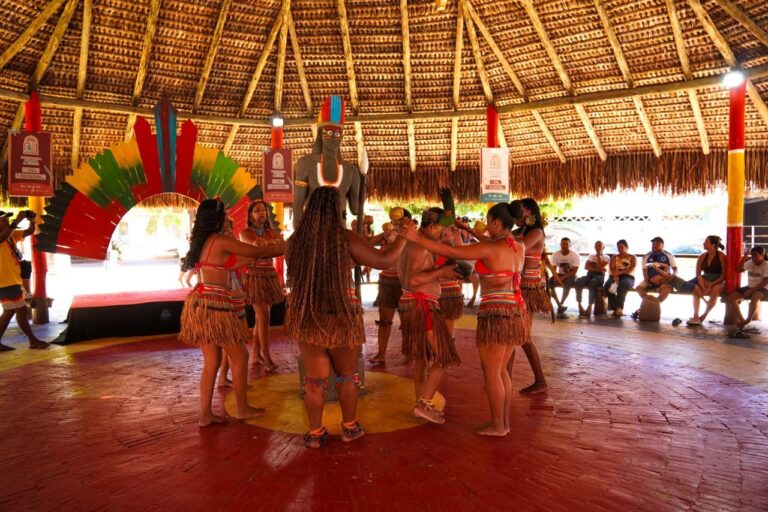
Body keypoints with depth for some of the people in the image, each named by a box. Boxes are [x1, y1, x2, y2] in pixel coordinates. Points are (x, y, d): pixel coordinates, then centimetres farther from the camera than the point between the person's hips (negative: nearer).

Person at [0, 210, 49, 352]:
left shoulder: (12, 235, 13)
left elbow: (29, 232, 13)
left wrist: (32, 220, -7)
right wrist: (17, 221, -38)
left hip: (12, 280, 10)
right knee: (21, 310, -2)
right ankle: (33, 340, 6)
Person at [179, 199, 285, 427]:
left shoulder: (199, 242, 13)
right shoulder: (220, 241, -13)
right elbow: (258, 252, -8)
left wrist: (267, 249, 26)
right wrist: (283, 248, 9)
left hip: (200, 303, 9)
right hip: (216, 305, -8)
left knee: (211, 361, 14)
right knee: (240, 356, 8)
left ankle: (205, 414, 18)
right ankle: (242, 408, 21)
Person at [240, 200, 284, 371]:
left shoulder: (271, 232, 10)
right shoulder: (245, 233, -3)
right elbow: (249, 243, -25)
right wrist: (257, 242, -46)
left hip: (269, 276, 5)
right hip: (255, 277, -5)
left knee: (260, 318, 10)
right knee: (264, 318, -10)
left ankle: (255, 354, 19)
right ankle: (267, 358, -5)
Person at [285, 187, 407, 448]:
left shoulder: (296, 240, -4)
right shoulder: (345, 239, -14)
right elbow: (384, 261, -6)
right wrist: (403, 237, 9)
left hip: (306, 317, 3)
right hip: (341, 317, -3)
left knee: (314, 378, 14)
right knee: (347, 375, 17)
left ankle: (315, 433, 23)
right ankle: (349, 427, 30)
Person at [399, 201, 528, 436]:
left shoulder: (489, 248, -15)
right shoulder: (520, 248, 8)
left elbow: (450, 252, -15)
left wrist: (417, 238, -10)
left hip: (496, 313, -8)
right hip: (515, 311, 8)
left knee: (491, 373, 5)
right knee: (500, 371, 17)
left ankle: (497, 425, 14)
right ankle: (504, 422, 24)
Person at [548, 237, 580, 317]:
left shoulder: (575, 255, -14)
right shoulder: (555, 254, -5)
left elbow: (574, 271, -18)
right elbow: (553, 269, -5)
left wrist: (563, 278, -28)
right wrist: (556, 277, -26)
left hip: (571, 275, -3)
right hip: (560, 274, 3)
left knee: (567, 282, -37)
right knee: (549, 282, -24)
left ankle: (561, 304, -24)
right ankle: (559, 305, -20)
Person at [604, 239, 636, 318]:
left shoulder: (632, 257, 12)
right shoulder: (614, 257, 21)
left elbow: (631, 269, -6)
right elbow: (611, 268, 3)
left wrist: (619, 273, -19)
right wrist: (615, 275, -18)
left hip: (628, 277, -3)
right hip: (615, 277, 3)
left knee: (622, 285, -39)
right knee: (608, 285, -32)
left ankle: (619, 308, -46)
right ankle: (615, 309, -36)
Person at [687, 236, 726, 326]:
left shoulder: (721, 256, -6)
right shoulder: (702, 257, 6)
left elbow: (724, 274, -9)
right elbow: (698, 274, 2)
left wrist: (712, 284, -19)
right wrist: (703, 287, -14)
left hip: (718, 282, -3)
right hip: (705, 281, 3)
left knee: (714, 292, -36)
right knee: (696, 289, -29)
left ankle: (704, 316, -22)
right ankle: (695, 317, -32)